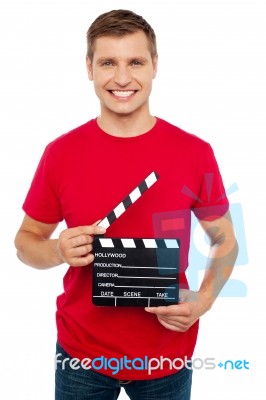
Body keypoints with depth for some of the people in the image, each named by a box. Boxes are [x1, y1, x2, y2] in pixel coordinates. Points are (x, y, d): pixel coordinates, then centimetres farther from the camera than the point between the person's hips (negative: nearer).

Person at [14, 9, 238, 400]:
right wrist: (59, 252, -20)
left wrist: (204, 299, -15)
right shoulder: (60, 153, -9)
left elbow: (225, 241, 2)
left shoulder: (195, 152, -10)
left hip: (168, 354, 0)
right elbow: (26, 241, 2)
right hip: (81, 351, 1)